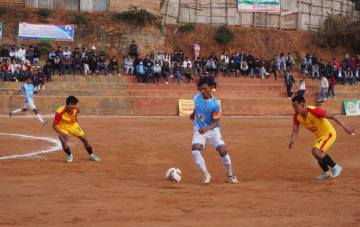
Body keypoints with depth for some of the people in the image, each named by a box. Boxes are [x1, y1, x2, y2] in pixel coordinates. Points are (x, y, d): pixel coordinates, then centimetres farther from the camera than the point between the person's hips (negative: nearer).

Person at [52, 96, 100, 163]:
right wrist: (62, 134, -44)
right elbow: (54, 126, -33)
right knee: (63, 140, -29)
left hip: (73, 125, 4)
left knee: (84, 139, 3)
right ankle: (69, 155, -1)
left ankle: (91, 155, 26)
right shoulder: (60, 112, -36)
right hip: (62, 127, -4)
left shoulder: (75, 109, -21)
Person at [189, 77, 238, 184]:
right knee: (195, 151, -21)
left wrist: (206, 129, -30)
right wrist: (193, 113, 31)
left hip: (212, 130, -2)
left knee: (223, 150, -14)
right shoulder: (196, 98, -6)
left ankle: (229, 174, 13)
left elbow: (215, 122, -15)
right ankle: (206, 174, -5)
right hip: (199, 130, 3)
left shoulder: (215, 104, -19)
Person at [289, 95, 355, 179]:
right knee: (318, 154, 20)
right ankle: (326, 172, 48)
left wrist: (345, 127, -36)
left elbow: (332, 116, -30)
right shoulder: (296, 116, -10)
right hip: (319, 135, 8)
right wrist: (292, 141, -29)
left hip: (328, 133, -8)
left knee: (316, 152, -23)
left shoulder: (313, 111, -31)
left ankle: (336, 167, -7)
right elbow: (295, 131, -6)